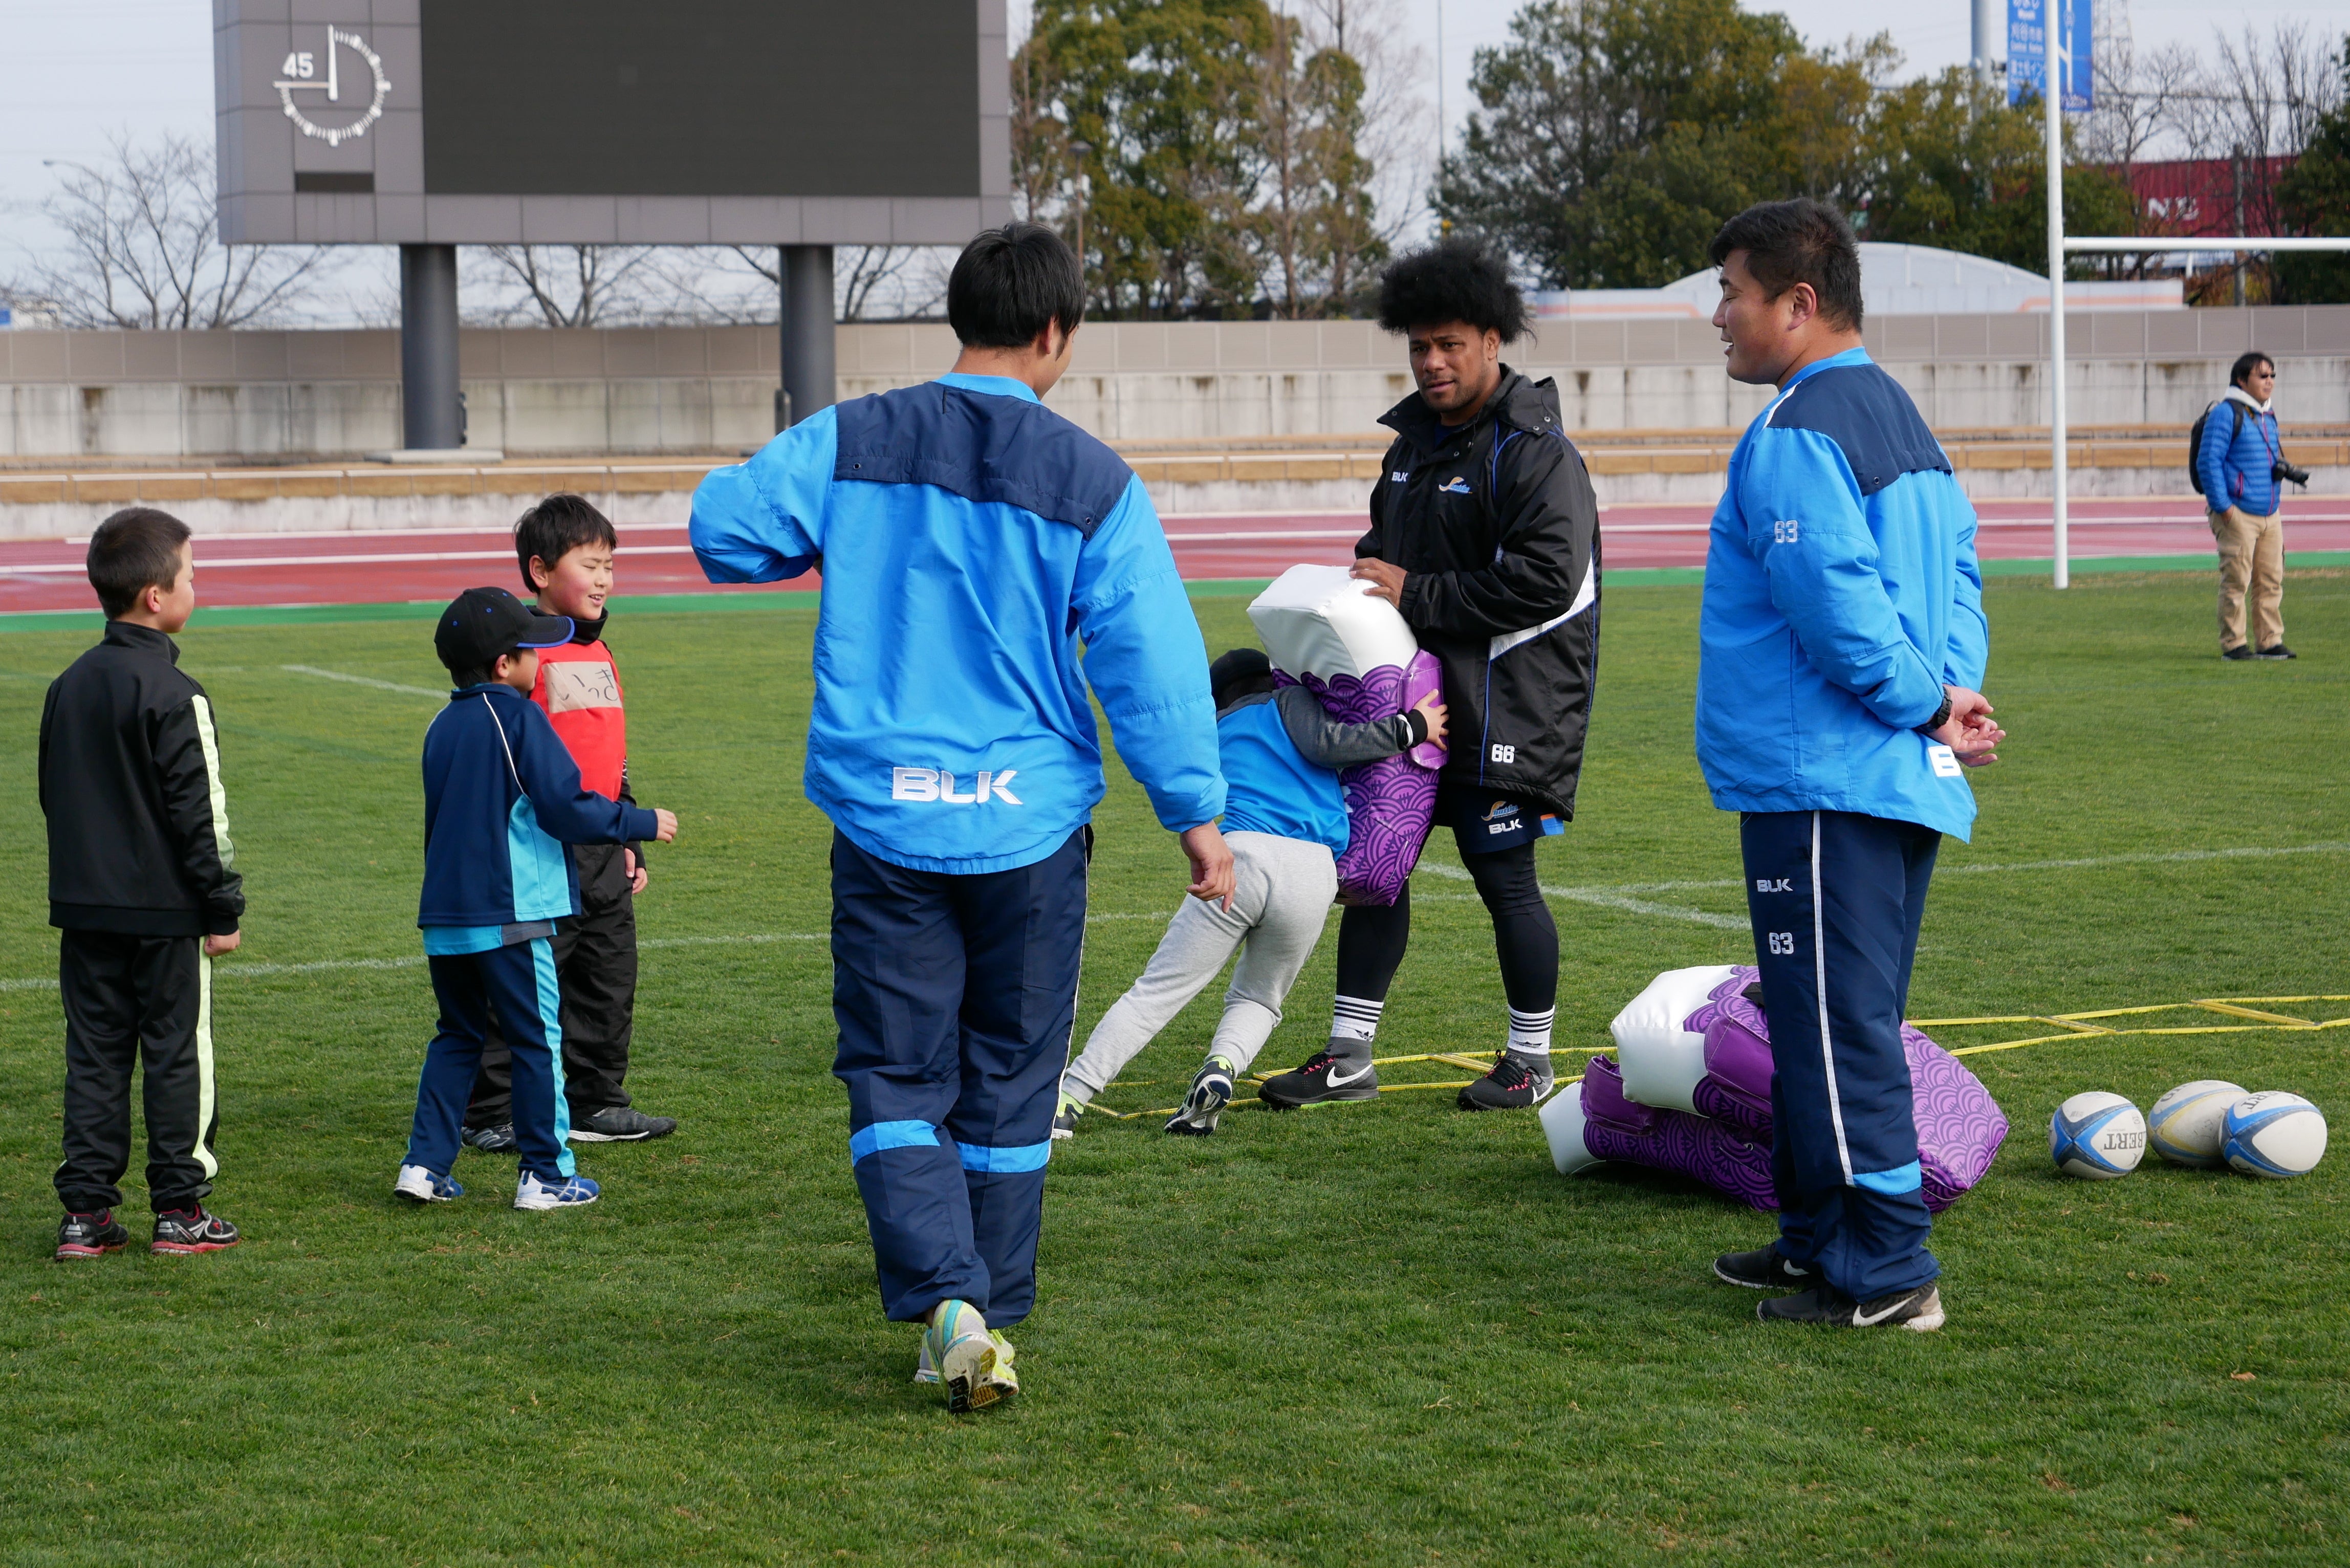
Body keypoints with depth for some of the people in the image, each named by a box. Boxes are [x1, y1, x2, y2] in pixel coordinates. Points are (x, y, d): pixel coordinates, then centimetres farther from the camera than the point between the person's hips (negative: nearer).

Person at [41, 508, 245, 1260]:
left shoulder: (69, 686, 8)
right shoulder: (174, 695, -14)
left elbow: (54, 795, 15)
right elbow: (199, 811, -15)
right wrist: (224, 908, -9)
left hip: (85, 907, 6)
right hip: (165, 910, -6)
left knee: (94, 1055, 10)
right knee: (177, 1054, 3)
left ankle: (86, 1211, 9)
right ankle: (180, 1210, 6)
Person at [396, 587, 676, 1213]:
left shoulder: (442, 727, 12)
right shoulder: (520, 719, -11)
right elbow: (567, 808, -15)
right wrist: (642, 824, -4)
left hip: (444, 915, 7)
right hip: (511, 915, -7)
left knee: (457, 1036, 17)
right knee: (537, 1041, 2)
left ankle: (424, 1163, 11)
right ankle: (545, 1175, 5)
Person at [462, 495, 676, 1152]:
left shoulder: (600, 654, 16)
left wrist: (632, 844, 22)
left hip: (604, 857, 8)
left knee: (609, 980, 12)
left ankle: (596, 1102, 22)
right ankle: (492, 1113, 4)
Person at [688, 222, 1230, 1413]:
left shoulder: (849, 444, -1)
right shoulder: (1094, 483, -4)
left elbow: (723, 524, -4)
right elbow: (1152, 660, -5)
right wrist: (1196, 811, 3)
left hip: (883, 818, 0)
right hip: (1031, 823, 0)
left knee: (896, 1076, 6)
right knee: (1009, 1079, 13)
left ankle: (944, 1297, -13)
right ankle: (989, 1320, 18)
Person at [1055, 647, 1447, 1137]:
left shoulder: (1212, 734, 32)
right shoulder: (1287, 702, 22)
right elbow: (1325, 743, 3)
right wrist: (1412, 727, 10)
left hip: (1239, 857, 1)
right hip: (1315, 870, -1)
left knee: (1158, 991, 5)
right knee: (1259, 998, 20)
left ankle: (1067, 1100, -6)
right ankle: (1222, 1067, -11)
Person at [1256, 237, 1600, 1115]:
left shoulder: (1534, 451, -13)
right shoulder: (1416, 437, 15)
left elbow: (1544, 580, -22)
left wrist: (1418, 596, -19)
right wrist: (1369, 580, 7)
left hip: (1508, 703, -8)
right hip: (1416, 690, 8)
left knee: (1502, 872, -1)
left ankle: (1531, 1061, 14)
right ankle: (1350, 1056, 16)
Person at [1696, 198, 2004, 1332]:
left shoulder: (1794, 436, -15)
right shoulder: (1899, 419, 17)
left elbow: (1842, 608, -23)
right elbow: (1957, 575, 15)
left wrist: (1929, 702, -12)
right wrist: (1949, 693, 1)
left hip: (1823, 786, -10)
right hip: (1900, 782, 10)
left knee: (1838, 1030, -6)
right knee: (1839, 1024, 18)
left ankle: (1884, 1273, -5)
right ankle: (1820, 1237, 27)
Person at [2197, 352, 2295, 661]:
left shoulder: (2268, 416, 18)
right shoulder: (2226, 413, -9)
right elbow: (2208, 462, -14)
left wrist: (2281, 466, 11)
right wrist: (2223, 507, -17)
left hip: (2270, 514, 8)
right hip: (2237, 514, -8)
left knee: (2271, 580, 7)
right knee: (2236, 580, -6)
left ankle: (2270, 642, 13)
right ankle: (2233, 645, 0)